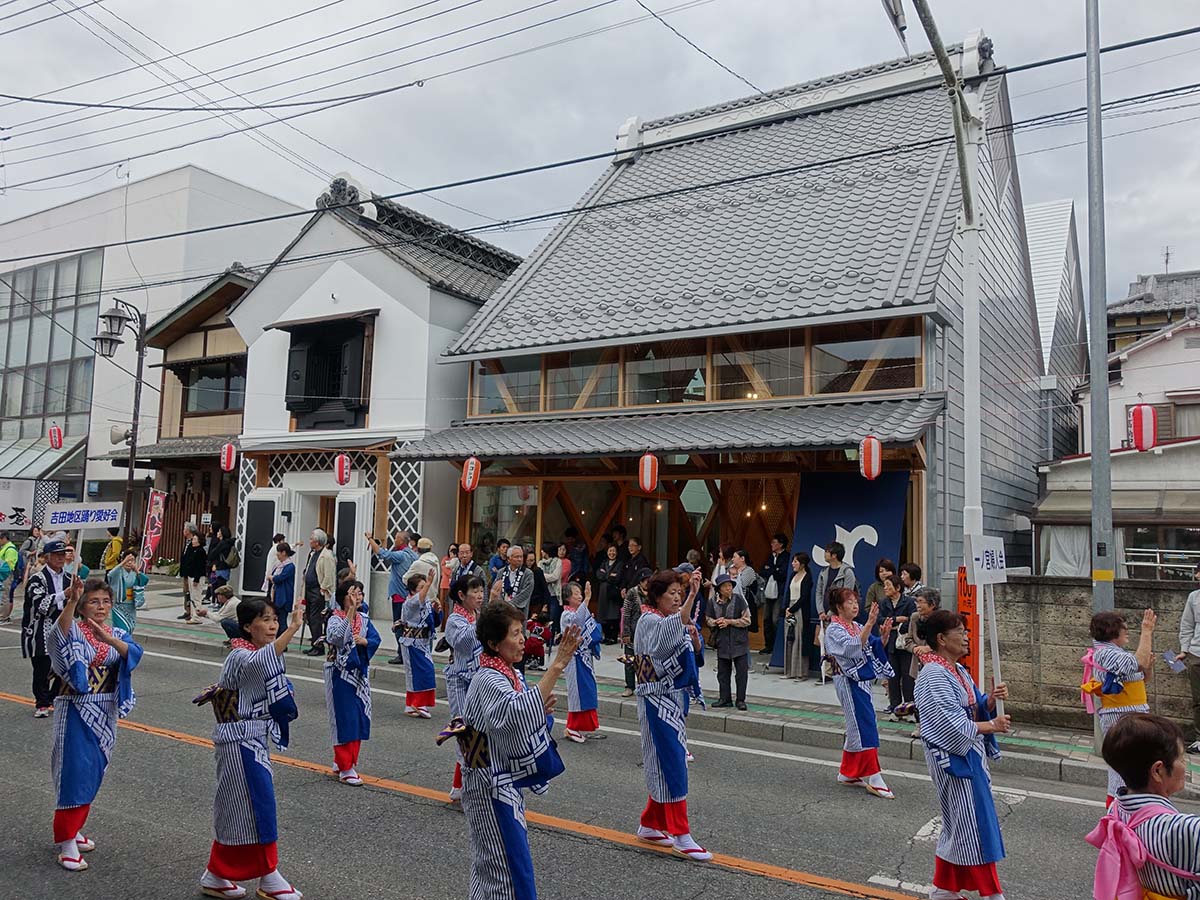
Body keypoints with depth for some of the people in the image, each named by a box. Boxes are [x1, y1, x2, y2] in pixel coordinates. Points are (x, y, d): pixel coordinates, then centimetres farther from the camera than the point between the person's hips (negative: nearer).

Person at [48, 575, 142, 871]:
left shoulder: (117, 634, 6)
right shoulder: (73, 629, -7)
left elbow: (133, 653, -15)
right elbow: (60, 630, -33)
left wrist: (108, 638, -33)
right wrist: (72, 600, -51)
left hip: (105, 711, 5)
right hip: (77, 710, -5)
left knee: (93, 773, 13)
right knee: (76, 771, -7)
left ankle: (72, 829, 30)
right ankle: (66, 843, 2)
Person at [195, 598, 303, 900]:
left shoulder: (263, 652, 10)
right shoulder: (240, 656, -19)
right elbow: (260, 662, -43)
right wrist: (294, 627, -53)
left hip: (255, 739, 9)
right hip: (241, 740, -9)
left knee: (237, 807, 14)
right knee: (256, 804, -3)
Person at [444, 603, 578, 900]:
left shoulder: (509, 675, 5)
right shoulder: (489, 680, -23)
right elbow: (518, 713, -42)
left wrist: (541, 710, -8)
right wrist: (557, 666, -45)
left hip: (504, 783, 9)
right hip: (491, 786, -9)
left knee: (490, 863, 22)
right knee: (507, 870, -2)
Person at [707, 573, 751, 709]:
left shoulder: (739, 599, -8)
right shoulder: (713, 601, 1)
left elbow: (747, 620, -7)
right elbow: (708, 619, 12)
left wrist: (729, 621, -14)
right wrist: (716, 622, -10)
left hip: (739, 641, -3)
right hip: (722, 641, 3)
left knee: (742, 671, 2)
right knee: (723, 671, 9)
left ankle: (741, 700, 11)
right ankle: (725, 698, 20)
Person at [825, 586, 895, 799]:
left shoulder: (857, 627, 11)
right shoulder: (834, 630, -12)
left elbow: (874, 649, 6)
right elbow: (853, 647, -29)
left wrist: (883, 636, -13)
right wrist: (869, 624, -34)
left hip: (861, 680, 8)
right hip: (849, 682, -8)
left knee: (857, 727, 14)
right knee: (864, 726, -10)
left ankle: (848, 773, 24)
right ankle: (873, 778, -6)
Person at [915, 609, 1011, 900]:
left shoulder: (958, 671, 11)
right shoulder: (933, 676, -19)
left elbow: (976, 708, 10)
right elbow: (950, 722, -23)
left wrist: (992, 699, -9)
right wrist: (990, 726, -21)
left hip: (968, 754, 10)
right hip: (952, 756, -10)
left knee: (958, 825, 16)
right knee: (973, 824, -1)